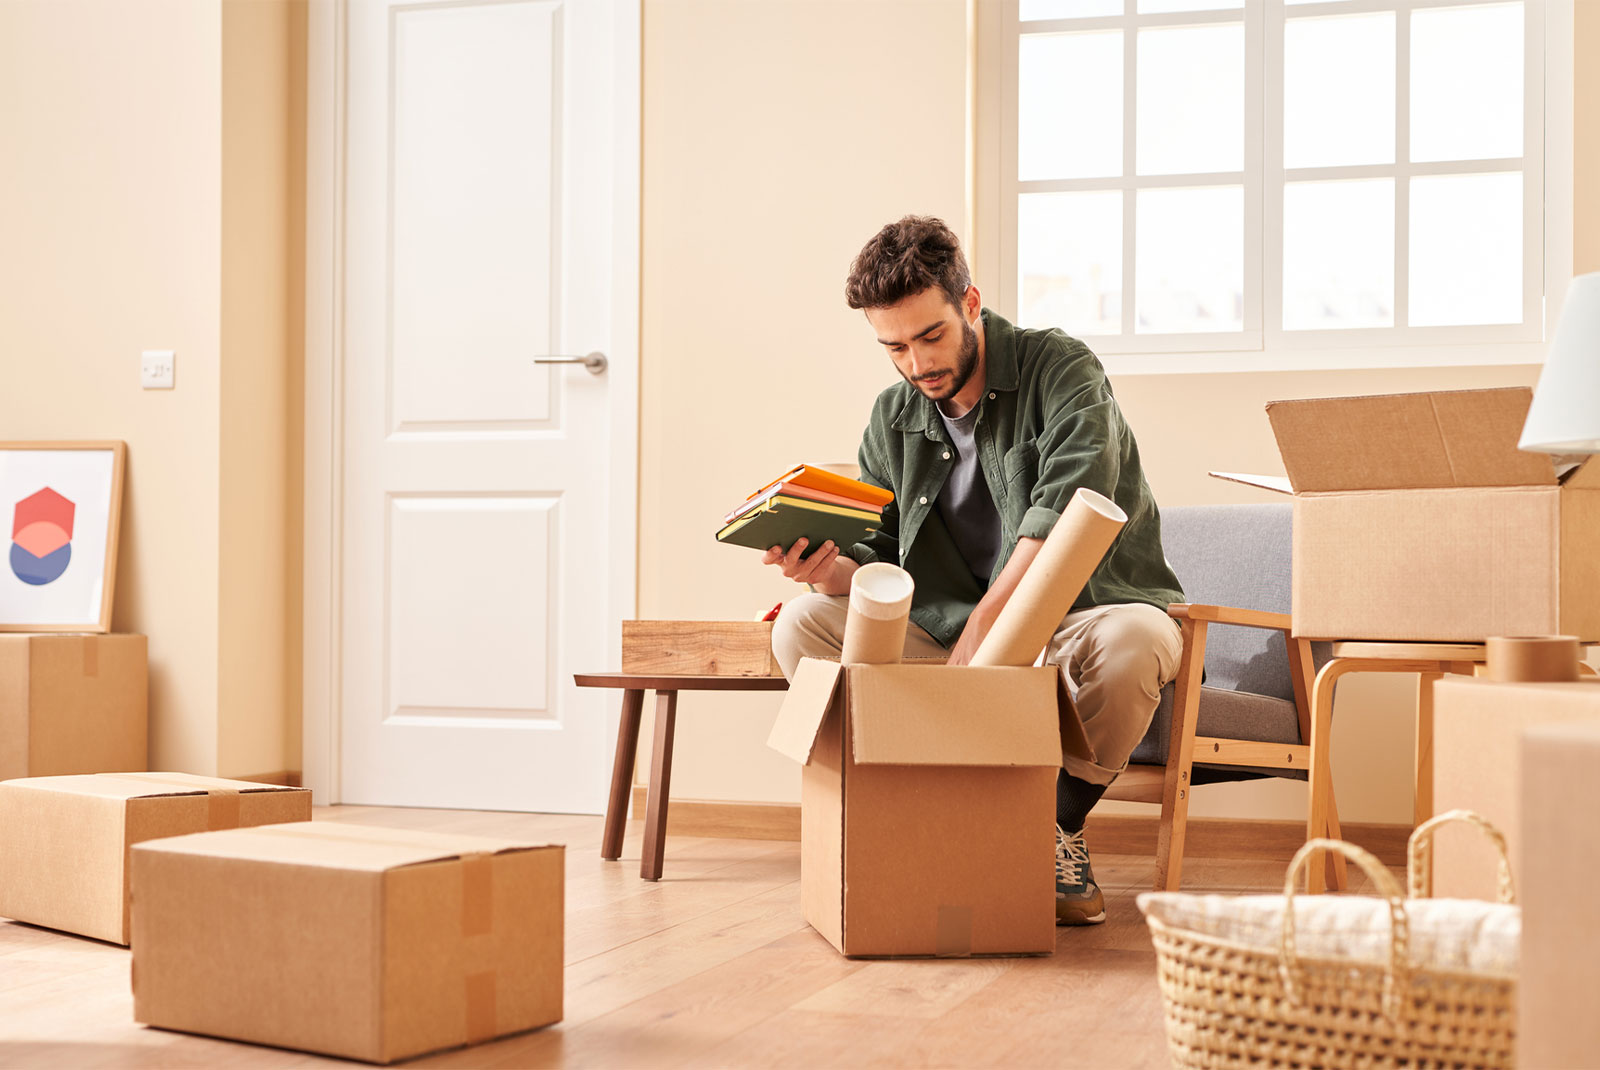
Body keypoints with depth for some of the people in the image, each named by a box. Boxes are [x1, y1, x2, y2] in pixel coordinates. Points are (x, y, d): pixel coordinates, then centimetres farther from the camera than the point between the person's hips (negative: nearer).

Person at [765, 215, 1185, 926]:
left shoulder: (1060, 369, -9)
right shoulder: (892, 421, 8)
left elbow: (1066, 517, -25)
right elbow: (879, 559, 8)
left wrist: (984, 625, -33)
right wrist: (831, 570, -16)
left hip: (1080, 615, -4)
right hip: (955, 631, 4)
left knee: (1132, 641, -39)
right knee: (804, 622, -13)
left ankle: (1060, 822, -12)